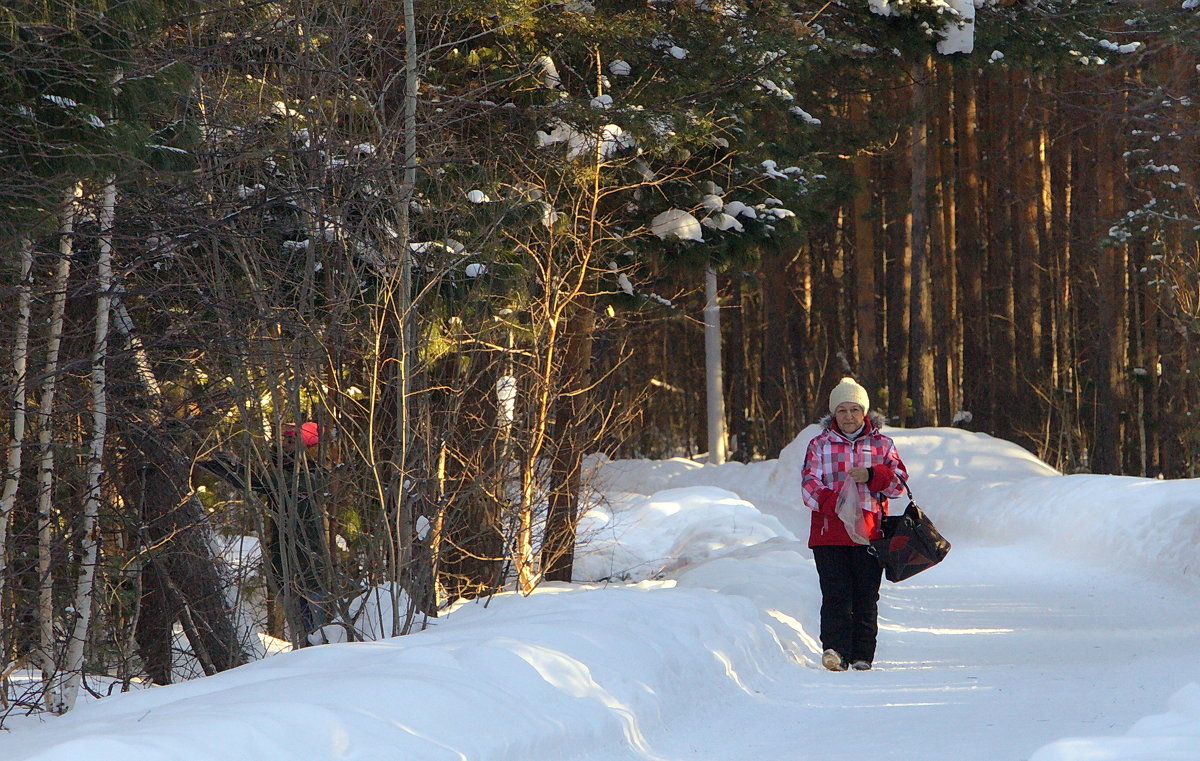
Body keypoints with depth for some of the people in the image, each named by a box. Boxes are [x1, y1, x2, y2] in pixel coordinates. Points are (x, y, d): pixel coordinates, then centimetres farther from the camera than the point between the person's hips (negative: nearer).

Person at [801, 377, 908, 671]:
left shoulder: (881, 444, 12)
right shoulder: (819, 445, 10)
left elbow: (899, 482, 4)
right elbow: (809, 485, -2)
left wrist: (871, 476, -15)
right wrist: (832, 501, -22)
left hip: (870, 533, 1)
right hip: (830, 533, -1)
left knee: (866, 597, 3)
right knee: (836, 594, -13)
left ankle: (863, 656, 8)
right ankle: (835, 649, -19)